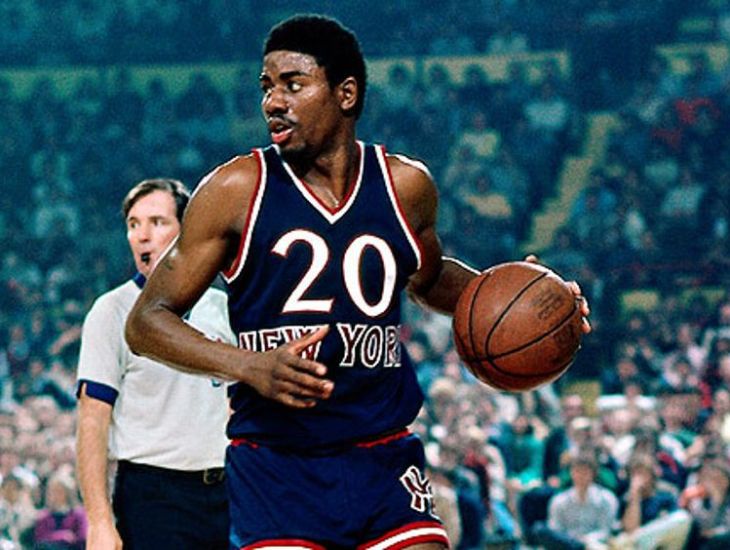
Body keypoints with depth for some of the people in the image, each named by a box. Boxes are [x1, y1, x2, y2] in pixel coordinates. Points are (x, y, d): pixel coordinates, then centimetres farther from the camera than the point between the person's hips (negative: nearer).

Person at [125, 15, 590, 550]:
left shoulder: (406, 185, 5)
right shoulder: (236, 192, -5)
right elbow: (146, 322, -4)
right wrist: (249, 367, -20)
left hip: (385, 459, 3)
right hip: (275, 462, -3)